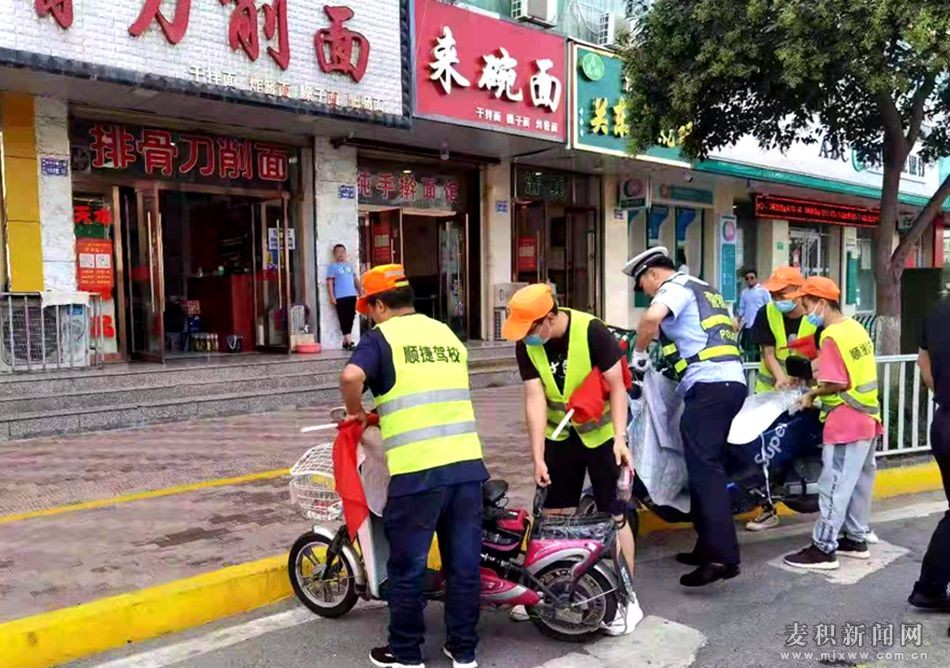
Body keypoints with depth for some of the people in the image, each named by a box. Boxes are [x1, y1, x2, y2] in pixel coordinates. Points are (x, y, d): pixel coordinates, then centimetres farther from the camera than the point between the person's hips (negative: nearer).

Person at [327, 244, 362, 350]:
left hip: (352, 295, 5)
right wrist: (332, 297, -12)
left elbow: (356, 279, 20)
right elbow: (329, 283, -4)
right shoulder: (333, 267, 1)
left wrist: (360, 292, 14)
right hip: (340, 297, -5)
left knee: (350, 318, 6)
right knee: (343, 319, -6)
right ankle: (349, 341, -5)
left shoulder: (349, 265, 16)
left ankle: (345, 340, 15)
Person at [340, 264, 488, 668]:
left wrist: (356, 412, -1)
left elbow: (351, 376, -21)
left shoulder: (381, 336, -1)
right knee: (463, 563, 13)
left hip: (417, 470, -6)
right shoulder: (446, 333, 17)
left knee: (408, 566, 10)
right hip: (467, 463, 6)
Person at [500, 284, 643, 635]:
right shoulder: (526, 345, -12)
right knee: (554, 514, 10)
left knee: (613, 514, -2)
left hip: (602, 433, -4)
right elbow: (534, 399, -14)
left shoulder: (591, 331, -23)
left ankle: (627, 598, 11)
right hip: (559, 435, 4)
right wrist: (537, 456, -17)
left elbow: (616, 386, -18)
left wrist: (620, 438, -25)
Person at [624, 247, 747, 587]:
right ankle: (709, 546, 19)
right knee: (707, 466, 14)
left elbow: (651, 317, -25)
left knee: (704, 470, -13)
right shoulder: (704, 289, 27)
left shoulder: (675, 286, -2)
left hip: (708, 385, -10)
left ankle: (722, 556, -19)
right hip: (732, 382, 10)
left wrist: (639, 351, -8)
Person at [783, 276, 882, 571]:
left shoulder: (832, 337, -18)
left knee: (834, 485, -5)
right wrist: (821, 381, 12)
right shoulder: (855, 328, 10)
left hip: (846, 421, -10)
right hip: (867, 417, 10)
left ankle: (823, 548, 0)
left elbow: (836, 384, -21)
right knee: (858, 482, 16)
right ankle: (856, 539, 27)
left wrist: (812, 394, -6)